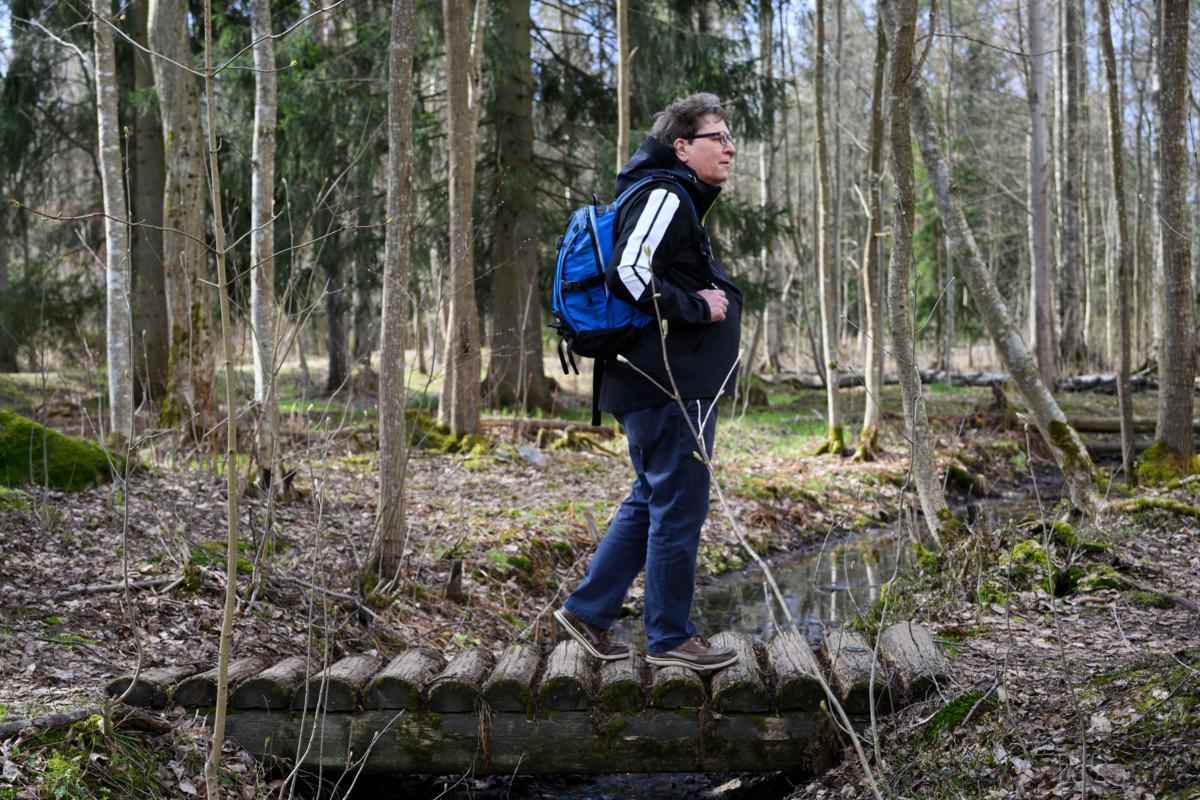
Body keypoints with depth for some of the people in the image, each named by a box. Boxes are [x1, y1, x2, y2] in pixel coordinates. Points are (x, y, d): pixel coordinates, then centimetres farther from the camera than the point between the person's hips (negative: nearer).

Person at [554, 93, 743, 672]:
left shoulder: (682, 200, 21)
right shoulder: (664, 195, -13)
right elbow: (629, 274, -24)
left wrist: (714, 296, 11)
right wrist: (699, 307, -15)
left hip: (662, 385, 11)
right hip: (671, 386, -11)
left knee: (651, 503, 17)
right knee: (679, 509, -1)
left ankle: (586, 610, 23)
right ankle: (670, 637, 11)